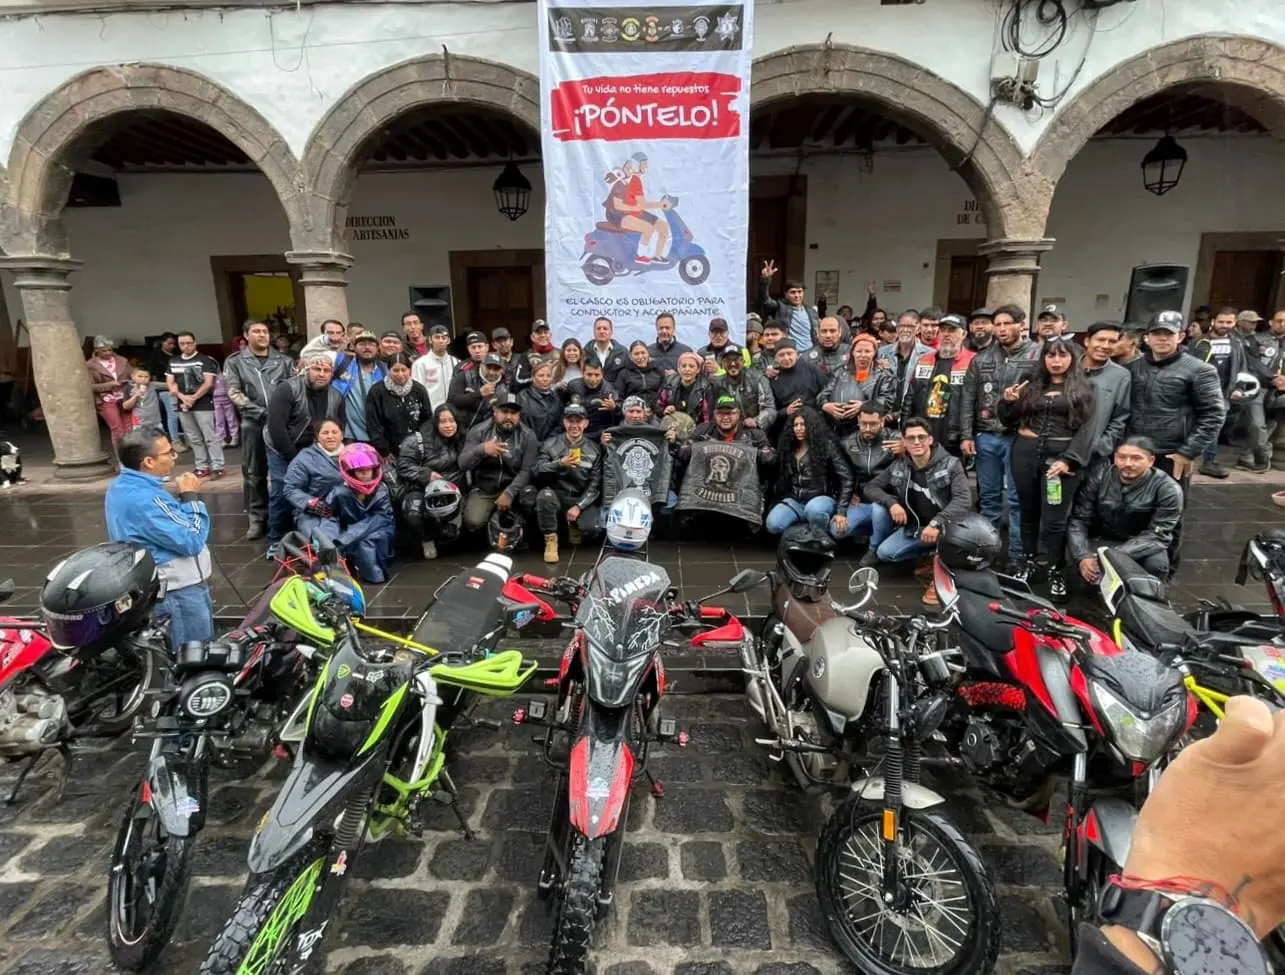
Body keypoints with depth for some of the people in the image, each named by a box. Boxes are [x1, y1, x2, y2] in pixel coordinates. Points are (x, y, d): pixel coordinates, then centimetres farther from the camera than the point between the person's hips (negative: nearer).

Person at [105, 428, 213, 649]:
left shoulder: (121, 486, 5)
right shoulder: (144, 500, -28)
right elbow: (191, 541, -24)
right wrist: (191, 497, -16)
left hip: (158, 587, 10)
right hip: (179, 591, -10)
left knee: (183, 655, 23)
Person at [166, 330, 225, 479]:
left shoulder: (205, 360, -4)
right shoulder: (173, 362, 13)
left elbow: (208, 383, -10)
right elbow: (170, 383, 10)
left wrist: (193, 398, -13)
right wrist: (183, 397, -7)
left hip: (203, 404, -6)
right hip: (183, 405, 6)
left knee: (210, 437, -8)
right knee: (194, 439, 9)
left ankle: (217, 467, -6)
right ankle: (202, 467, 15)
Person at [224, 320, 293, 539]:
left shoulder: (284, 361, 11)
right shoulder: (235, 362, 9)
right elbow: (234, 393, 0)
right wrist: (260, 412, -12)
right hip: (253, 423, 0)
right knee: (254, 472, 5)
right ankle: (257, 518, 13)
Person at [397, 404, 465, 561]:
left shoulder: (462, 440, 6)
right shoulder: (418, 439, -7)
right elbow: (403, 466, -9)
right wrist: (427, 475, -20)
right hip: (422, 489, -3)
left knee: (450, 533, -13)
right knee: (414, 516, -34)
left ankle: (435, 533, 28)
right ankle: (426, 539, 3)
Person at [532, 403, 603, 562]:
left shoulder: (594, 449, 4)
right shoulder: (550, 444, 3)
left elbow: (595, 484, -2)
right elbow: (537, 470, -10)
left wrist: (579, 506, -15)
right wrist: (559, 464, -28)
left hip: (580, 499, 1)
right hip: (556, 495, -1)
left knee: (592, 528, -25)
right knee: (545, 495, -35)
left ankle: (574, 525, 15)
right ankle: (551, 539, -13)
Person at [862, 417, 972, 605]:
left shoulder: (950, 464, -14)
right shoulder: (898, 467, -3)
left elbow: (964, 500, -25)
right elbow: (870, 488, 3)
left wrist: (936, 523, -41)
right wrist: (891, 503, -18)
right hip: (915, 527, 4)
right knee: (884, 553, -15)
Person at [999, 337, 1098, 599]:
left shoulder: (1083, 389, 3)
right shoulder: (1030, 384, 11)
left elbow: (1087, 429, -5)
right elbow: (1010, 421, 14)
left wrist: (1069, 459, -17)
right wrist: (1008, 403, -7)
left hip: (1062, 454, -3)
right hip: (1025, 452, 3)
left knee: (1054, 518, -4)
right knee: (1028, 511, 13)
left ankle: (1056, 572, 9)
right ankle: (1028, 561, 27)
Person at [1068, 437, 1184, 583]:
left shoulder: (1168, 489, -17)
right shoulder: (1098, 477, -12)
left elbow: (1157, 536, -23)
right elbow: (1078, 520, -12)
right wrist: (1083, 556, -30)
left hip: (1145, 548, 0)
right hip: (1104, 540, 1)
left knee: (1156, 562, -33)